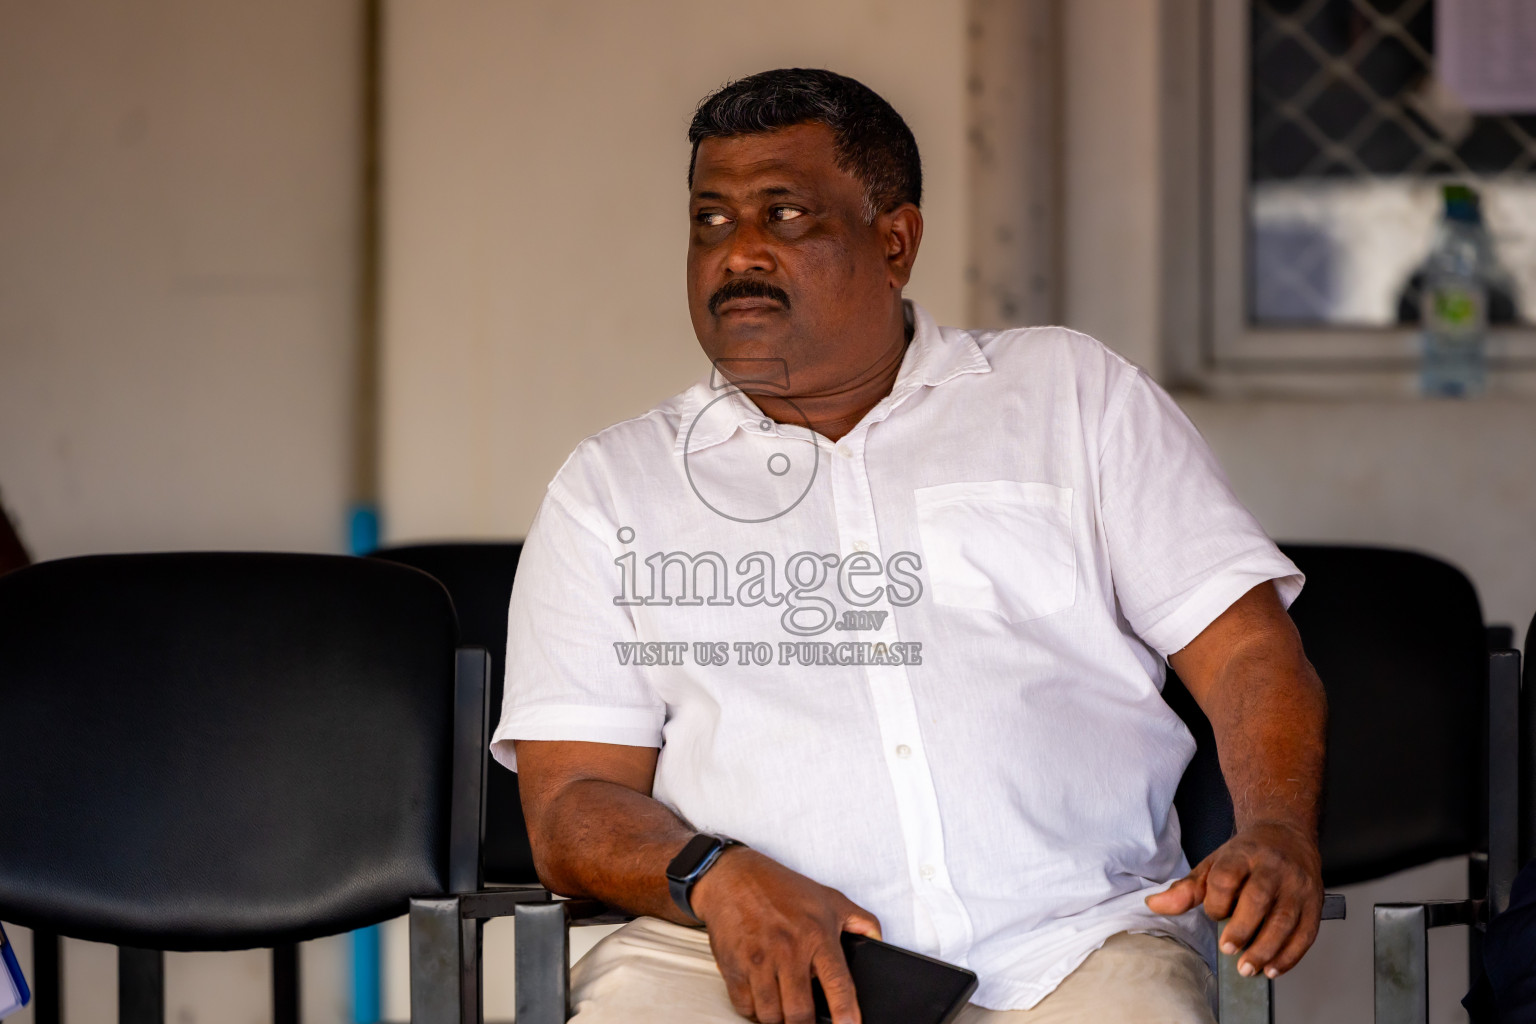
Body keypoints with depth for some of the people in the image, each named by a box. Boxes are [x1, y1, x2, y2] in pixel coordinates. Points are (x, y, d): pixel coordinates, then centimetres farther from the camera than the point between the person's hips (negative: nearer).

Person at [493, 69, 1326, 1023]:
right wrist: (719, 876, -14)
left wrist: (1279, 838, -11)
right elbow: (571, 802, 7)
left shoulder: (1073, 393, 16)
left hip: (1067, 941, 0)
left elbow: (1248, 652, 10)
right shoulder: (611, 485, 16)